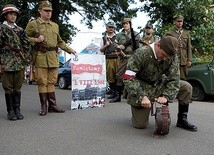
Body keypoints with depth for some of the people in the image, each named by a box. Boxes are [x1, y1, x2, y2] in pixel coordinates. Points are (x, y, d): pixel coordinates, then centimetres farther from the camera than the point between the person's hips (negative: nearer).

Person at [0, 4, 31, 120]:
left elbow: (26, 46, 14)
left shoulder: (20, 30, 14)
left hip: (20, 63, 3)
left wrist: (26, 61, 8)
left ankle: (17, 110, 14)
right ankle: (10, 111, 10)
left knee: (18, 88, 7)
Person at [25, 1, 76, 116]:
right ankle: (44, 107, 7)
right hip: (40, 58, -4)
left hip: (53, 58, 4)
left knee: (52, 82, 6)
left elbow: (60, 41, 27)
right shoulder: (32, 24, 4)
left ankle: (52, 105, 12)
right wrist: (36, 40, -13)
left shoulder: (55, 26, 19)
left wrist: (69, 50, 21)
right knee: (42, 82, -1)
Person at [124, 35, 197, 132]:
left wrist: (166, 96, -28)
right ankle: (138, 111, 26)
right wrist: (142, 97, -35)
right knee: (140, 124, -10)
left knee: (186, 87, -14)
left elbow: (174, 79, -12)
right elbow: (128, 78, -27)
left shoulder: (173, 57, -12)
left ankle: (182, 120, 3)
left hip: (159, 84, 5)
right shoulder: (142, 53, -25)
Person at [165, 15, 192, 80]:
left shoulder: (187, 33, 14)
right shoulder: (169, 34, 6)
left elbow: (189, 47, 11)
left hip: (184, 60, 3)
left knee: (183, 79, 4)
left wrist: (189, 60, 3)